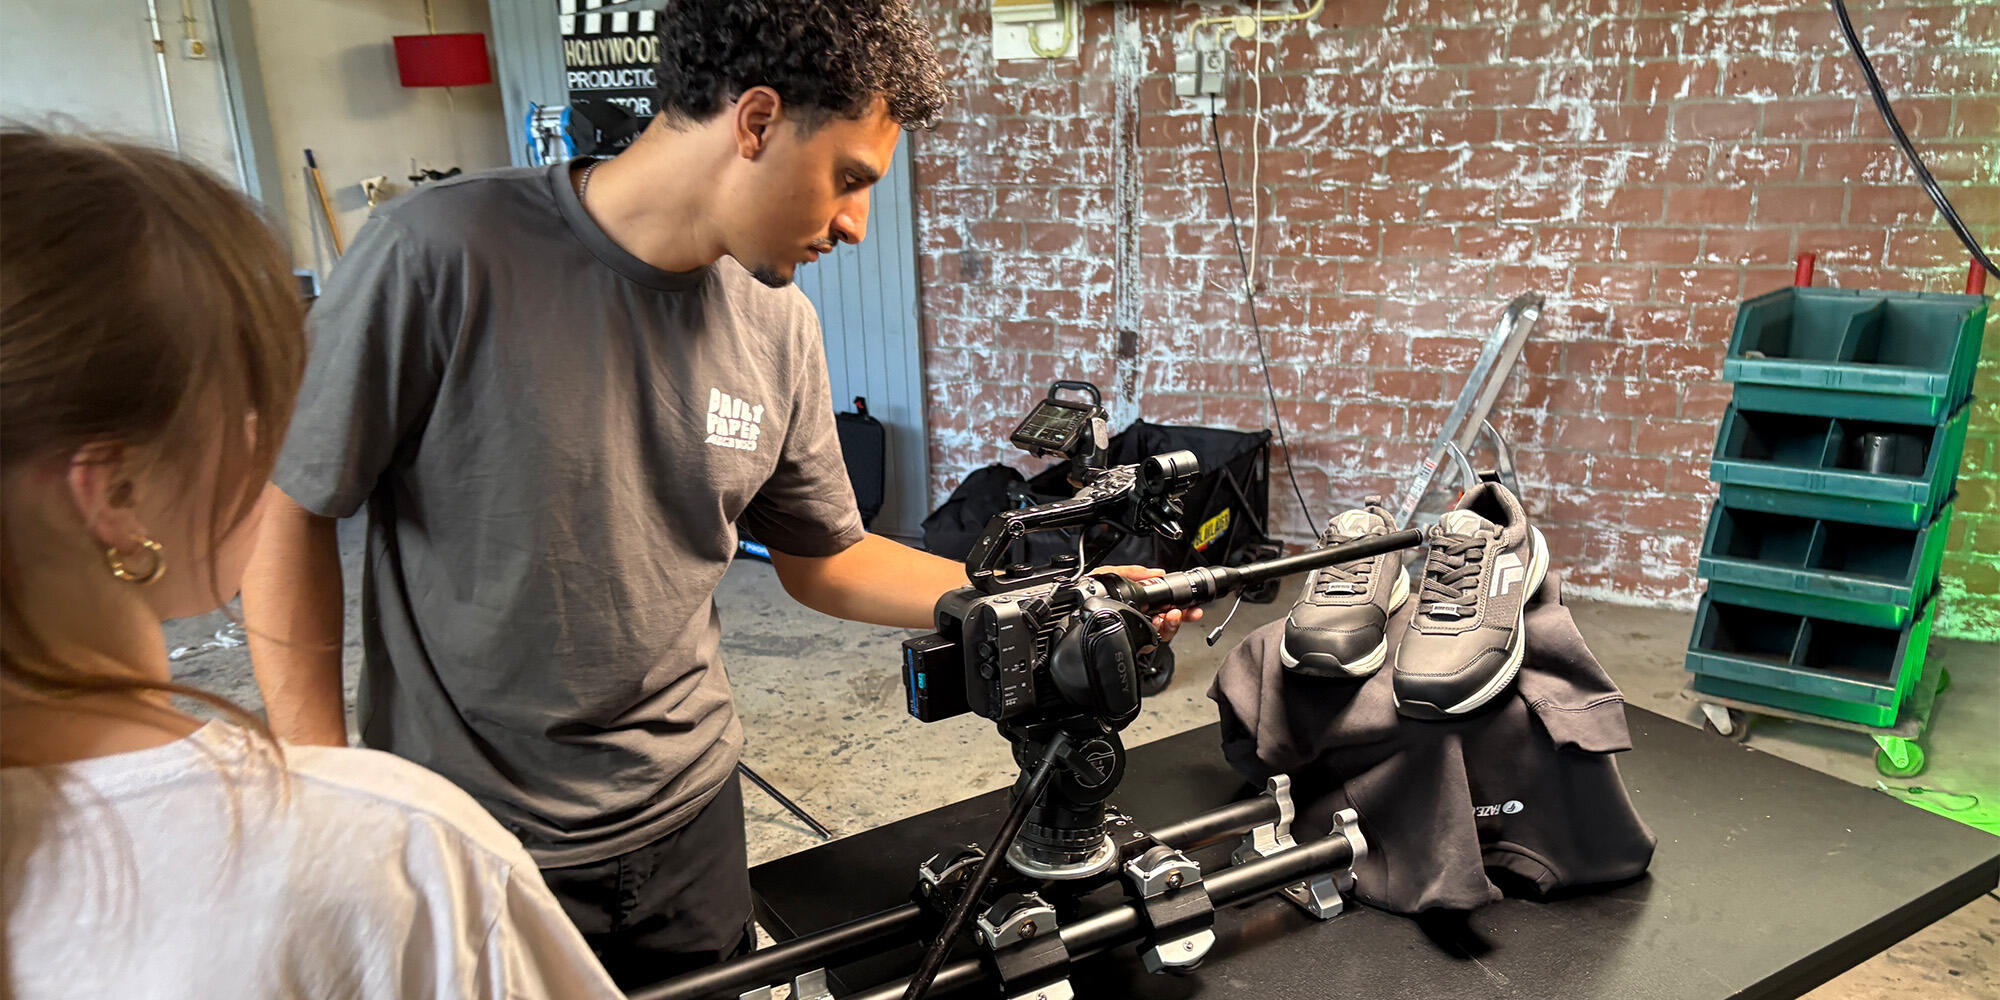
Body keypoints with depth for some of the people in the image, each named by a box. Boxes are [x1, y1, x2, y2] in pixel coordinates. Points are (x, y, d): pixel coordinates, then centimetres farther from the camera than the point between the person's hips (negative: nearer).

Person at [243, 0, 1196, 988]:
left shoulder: (777, 323, -5)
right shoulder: (441, 252, -21)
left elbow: (823, 559, 5)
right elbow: (287, 515, -12)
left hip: (685, 814, 5)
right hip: (462, 844, -4)